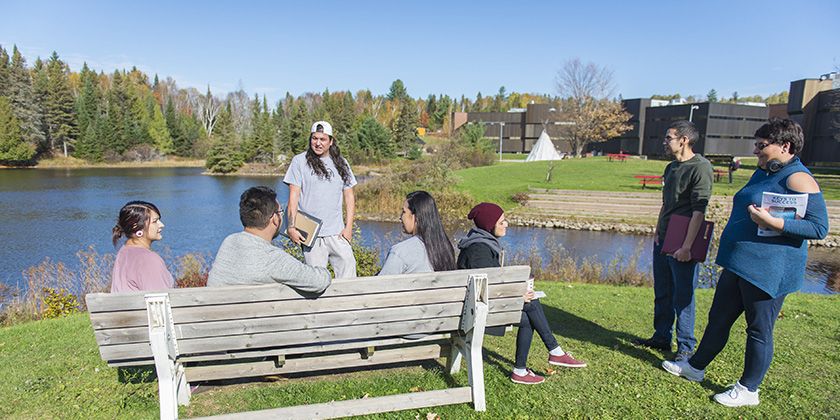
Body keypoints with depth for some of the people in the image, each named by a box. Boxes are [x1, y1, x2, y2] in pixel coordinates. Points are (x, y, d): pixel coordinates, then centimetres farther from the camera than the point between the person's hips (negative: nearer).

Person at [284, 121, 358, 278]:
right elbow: (294, 196, -1)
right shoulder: (300, 161, 3)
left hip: (337, 233, 3)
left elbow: (349, 196, 13)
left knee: (348, 268, -2)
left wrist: (348, 227, 4)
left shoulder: (340, 163, 12)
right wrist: (291, 227, -10)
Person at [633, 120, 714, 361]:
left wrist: (687, 246, -22)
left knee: (683, 297, 1)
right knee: (662, 294, 16)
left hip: (681, 244, -8)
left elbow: (699, 210, -19)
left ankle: (686, 347, 15)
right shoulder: (671, 167, 13)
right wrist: (657, 231, 14)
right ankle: (661, 338, 29)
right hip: (663, 241, 8)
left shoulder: (700, 168, -14)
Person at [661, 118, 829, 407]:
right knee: (718, 318, 18)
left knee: (759, 330, 5)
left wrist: (773, 223, -29)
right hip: (739, 264, 9)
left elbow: (820, 227, -20)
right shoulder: (763, 172, 13)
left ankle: (748, 390, 20)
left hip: (768, 271, -9)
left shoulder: (798, 179, -15)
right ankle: (696, 367, 33)